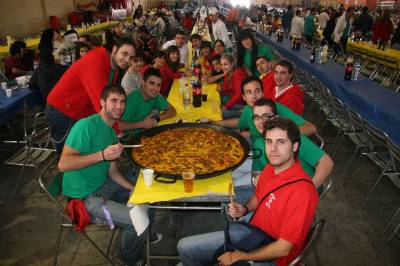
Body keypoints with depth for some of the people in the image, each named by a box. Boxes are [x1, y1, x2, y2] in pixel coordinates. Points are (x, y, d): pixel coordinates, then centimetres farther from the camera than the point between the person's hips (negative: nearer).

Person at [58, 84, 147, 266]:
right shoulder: (86, 125, -20)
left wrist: (133, 188, -4)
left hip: (104, 185, 10)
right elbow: (63, 164, -26)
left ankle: (141, 236, 37)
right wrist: (102, 155, -34)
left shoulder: (112, 132, 8)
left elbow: (112, 170, 9)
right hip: (84, 196, -9)